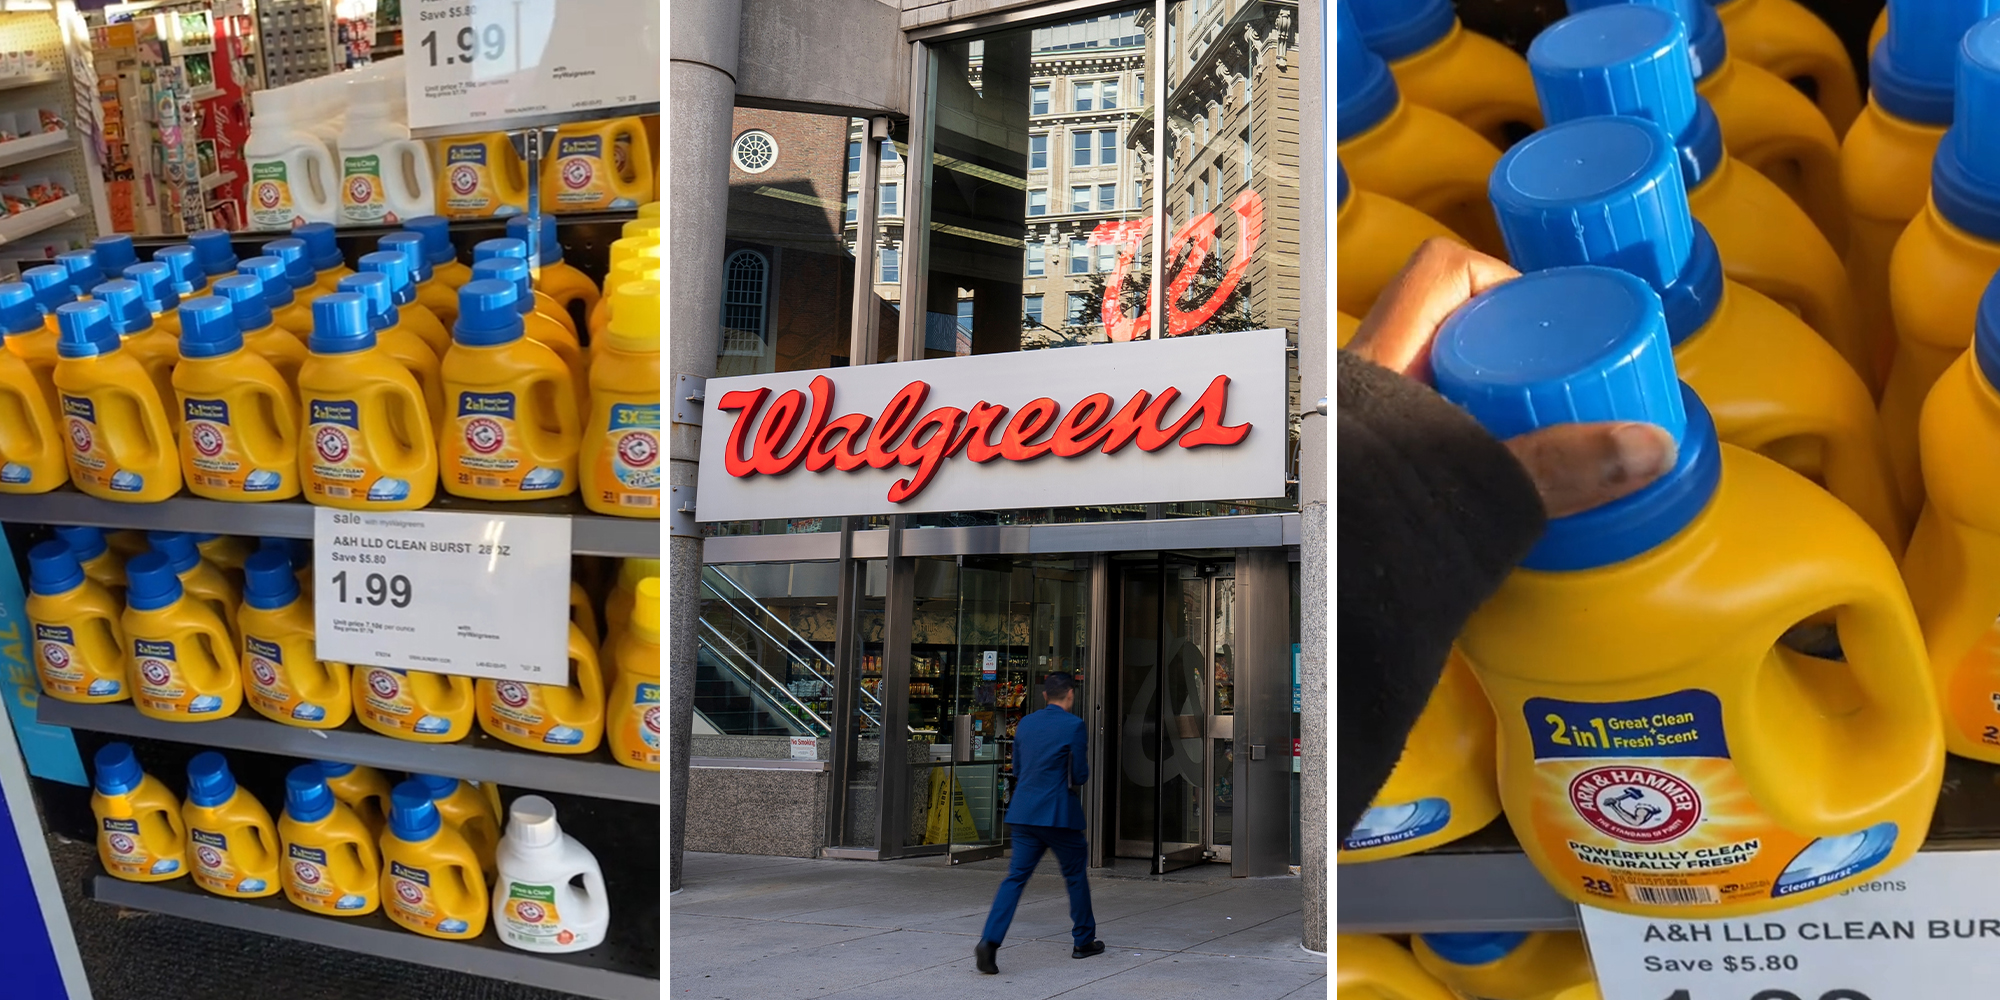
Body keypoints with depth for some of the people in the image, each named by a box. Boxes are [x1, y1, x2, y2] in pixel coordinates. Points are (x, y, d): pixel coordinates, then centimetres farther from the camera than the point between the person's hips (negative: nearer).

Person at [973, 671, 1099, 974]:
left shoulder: (1026, 724, 10)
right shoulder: (1073, 725, -9)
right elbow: (1080, 775, -9)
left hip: (1024, 812, 5)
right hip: (1059, 812, -5)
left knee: (1016, 876, 2)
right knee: (1075, 875, 13)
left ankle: (989, 941, -14)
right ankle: (1083, 941, 25)